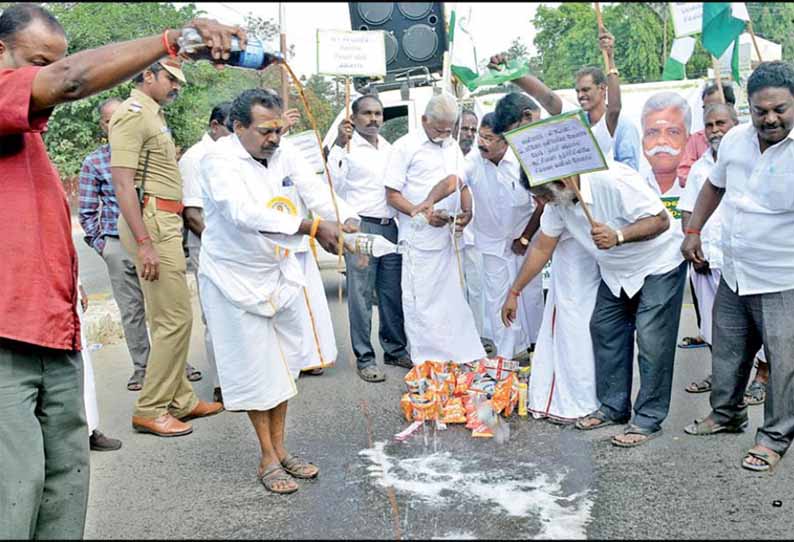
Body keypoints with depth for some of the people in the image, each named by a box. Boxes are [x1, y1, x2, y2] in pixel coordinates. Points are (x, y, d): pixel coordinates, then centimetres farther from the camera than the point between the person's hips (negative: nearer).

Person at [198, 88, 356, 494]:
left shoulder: (283, 157, -2)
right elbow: (245, 213, -35)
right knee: (254, 369, 2)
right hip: (235, 278, -6)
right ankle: (268, 460, 17)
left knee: (283, 362, 12)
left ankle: (280, 449, 27)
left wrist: (345, 222, -33)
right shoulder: (218, 160, -20)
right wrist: (311, 228, -42)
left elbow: (317, 193, -12)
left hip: (279, 274, 6)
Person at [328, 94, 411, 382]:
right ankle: (364, 358, 6)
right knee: (361, 295, -2)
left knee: (393, 292, 10)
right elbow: (333, 184, -15)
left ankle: (395, 349, 23)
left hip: (390, 227, 6)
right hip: (361, 227, -6)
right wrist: (338, 145, -20)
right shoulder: (347, 147, -2)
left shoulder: (390, 148, 17)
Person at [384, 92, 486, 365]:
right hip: (420, 240, -6)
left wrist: (467, 211, 0)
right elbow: (392, 194, -7)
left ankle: (463, 355, 19)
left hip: (449, 237, 6)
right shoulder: (405, 146, -5)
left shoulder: (453, 147, 14)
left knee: (454, 298, 10)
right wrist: (424, 214, -18)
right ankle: (426, 362, 10)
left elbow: (462, 185, 20)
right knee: (422, 302, 0)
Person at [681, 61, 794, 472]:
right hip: (733, 276, 6)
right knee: (727, 351, 20)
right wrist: (693, 231, 12)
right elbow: (714, 185, 16)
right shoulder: (735, 139, 0)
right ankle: (725, 414, 41)